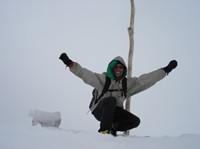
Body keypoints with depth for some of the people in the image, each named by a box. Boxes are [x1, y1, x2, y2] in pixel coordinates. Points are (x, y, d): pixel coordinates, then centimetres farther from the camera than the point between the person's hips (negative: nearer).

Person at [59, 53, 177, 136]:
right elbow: (85, 74, -16)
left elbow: (147, 79, 0)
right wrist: (70, 63, -29)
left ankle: (113, 128, 8)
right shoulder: (103, 79, -7)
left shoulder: (128, 83, 4)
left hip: (115, 111, 5)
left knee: (135, 121, -15)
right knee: (111, 99, -35)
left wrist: (165, 70, -5)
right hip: (100, 110, -5)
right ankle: (104, 130, -35)